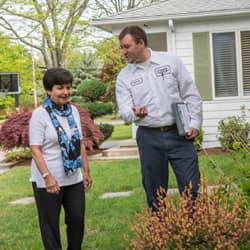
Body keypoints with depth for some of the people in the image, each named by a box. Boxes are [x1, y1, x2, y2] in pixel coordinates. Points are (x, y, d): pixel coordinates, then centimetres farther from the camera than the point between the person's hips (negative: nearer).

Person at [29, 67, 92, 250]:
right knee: (50, 224, 7)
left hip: (74, 178, 6)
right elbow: (35, 149, -15)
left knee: (77, 220, 13)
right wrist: (47, 177, -23)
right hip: (48, 180, -6)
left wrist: (86, 171, 10)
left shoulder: (73, 110, 6)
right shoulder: (39, 114, -12)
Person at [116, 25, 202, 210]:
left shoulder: (171, 61, 1)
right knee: (155, 191, 9)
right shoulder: (124, 76, 5)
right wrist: (134, 113, -25)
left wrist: (195, 123, -4)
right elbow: (123, 109, -2)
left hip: (179, 134, -1)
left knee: (191, 188, 0)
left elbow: (191, 94, 4)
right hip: (149, 138, 1)